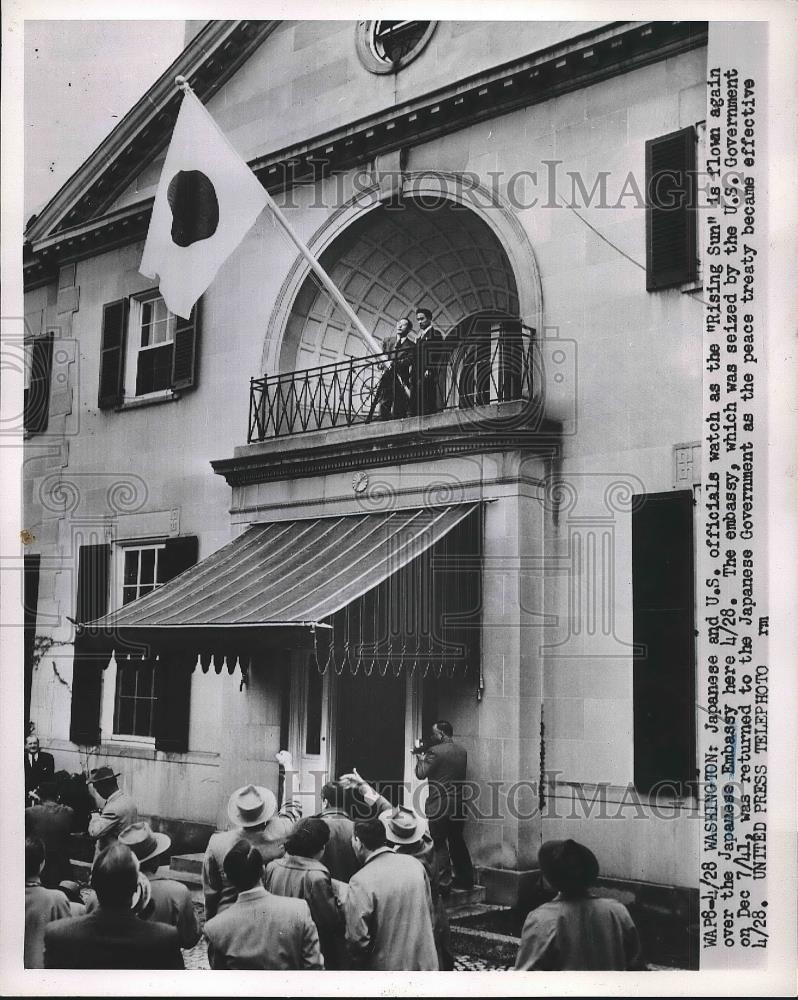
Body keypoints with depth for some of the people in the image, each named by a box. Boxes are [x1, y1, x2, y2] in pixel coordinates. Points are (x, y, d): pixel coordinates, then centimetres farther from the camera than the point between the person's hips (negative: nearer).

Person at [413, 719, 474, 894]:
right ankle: (465, 879, 23)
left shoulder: (435, 751, -15)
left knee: (439, 844, -1)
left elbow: (421, 773, -12)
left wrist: (420, 757, 7)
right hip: (458, 804, 8)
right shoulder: (462, 751, 9)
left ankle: (444, 882, -3)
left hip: (440, 805, -7)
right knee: (457, 841, 18)